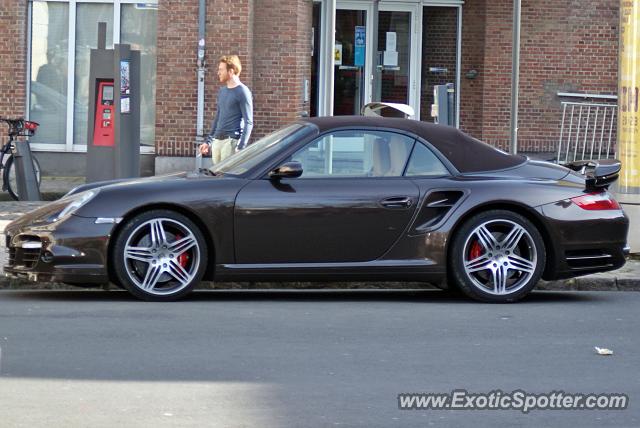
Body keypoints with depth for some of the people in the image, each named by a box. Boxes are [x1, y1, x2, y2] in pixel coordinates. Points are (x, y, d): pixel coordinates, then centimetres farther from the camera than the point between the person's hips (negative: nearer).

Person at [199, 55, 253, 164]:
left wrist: (240, 147, -18)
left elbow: (248, 122, -11)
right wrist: (208, 141, 22)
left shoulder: (242, 92, -7)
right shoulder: (222, 91, 17)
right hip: (217, 141, 8)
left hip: (232, 141, -8)